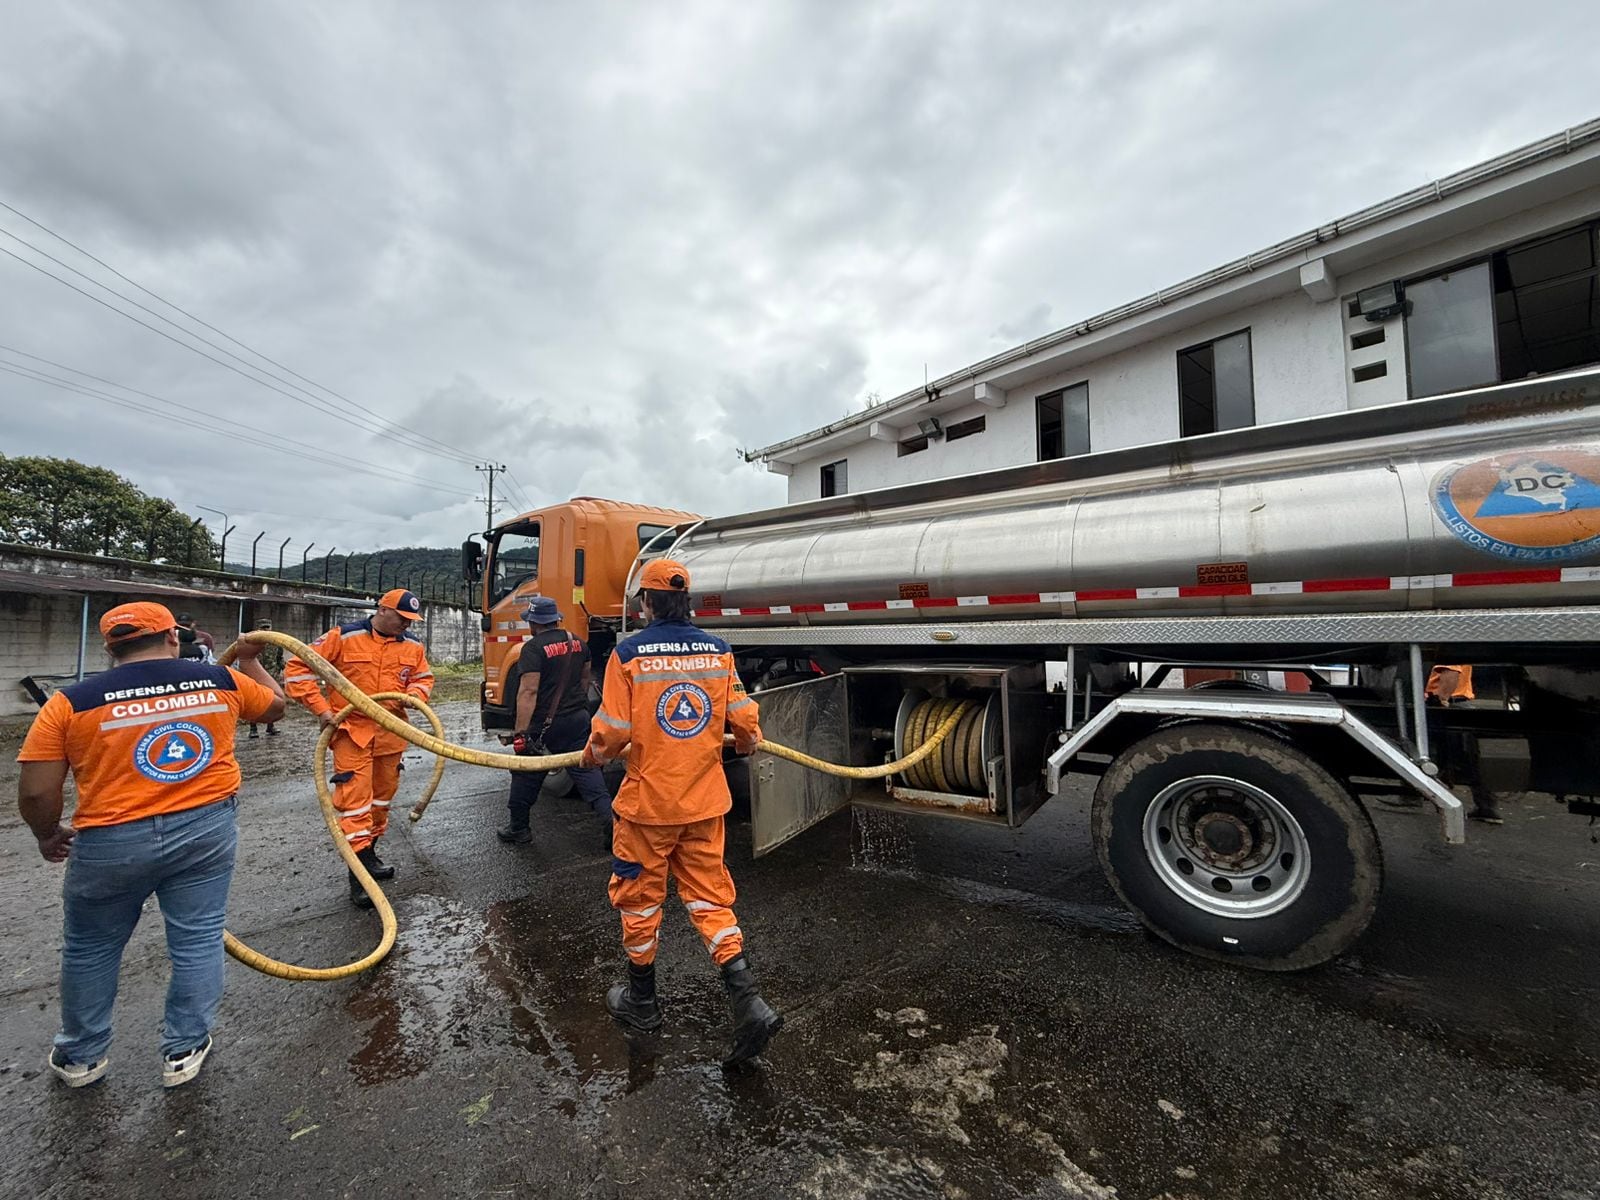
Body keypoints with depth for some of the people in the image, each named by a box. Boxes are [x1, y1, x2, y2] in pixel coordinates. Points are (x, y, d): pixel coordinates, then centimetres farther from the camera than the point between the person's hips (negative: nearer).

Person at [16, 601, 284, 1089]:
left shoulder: (72, 701, -6)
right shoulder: (220, 680, -2)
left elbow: (35, 793, -6)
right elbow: (275, 704, 17)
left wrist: (49, 837, 14)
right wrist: (249, 660, 31)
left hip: (112, 843, 0)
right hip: (206, 830, 1)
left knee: (89, 950, 24)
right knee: (198, 941, 14)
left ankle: (81, 1056, 41)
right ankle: (184, 1050, 28)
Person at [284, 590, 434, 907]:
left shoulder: (413, 647, 4)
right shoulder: (343, 637, -9)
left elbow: (424, 678, 14)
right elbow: (297, 668, -6)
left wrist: (413, 694, -9)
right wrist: (321, 708, -12)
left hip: (391, 733, 5)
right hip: (351, 731, -5)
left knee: (382, 795, 16)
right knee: (355, 797, -7)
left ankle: (369, 852, 34)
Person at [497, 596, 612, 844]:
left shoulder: (533, 648, -14)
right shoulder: (577, 643, 6)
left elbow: (528, 691, -21)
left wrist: (521, 732, -20)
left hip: (544, 723, -5)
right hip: (578, 718, 5)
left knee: (526, 775, 13)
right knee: (585, 768, 8)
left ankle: (518, 828, 28)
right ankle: (611, 817, -2)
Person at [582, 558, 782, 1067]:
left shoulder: (629, 652, -13)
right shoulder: (718, 651, -3)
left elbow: (612, 731, -14)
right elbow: (745, 721, -2)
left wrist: (594, 753, 8)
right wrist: (746, 743, 20)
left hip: (647, 801, -3)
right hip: (704, 802, 3)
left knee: (640, 897, 17)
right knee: (710, 897, 15)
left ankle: (641, 1002, 36)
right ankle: (748, 1001, 7)